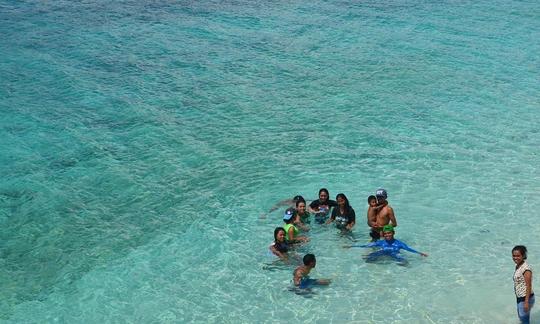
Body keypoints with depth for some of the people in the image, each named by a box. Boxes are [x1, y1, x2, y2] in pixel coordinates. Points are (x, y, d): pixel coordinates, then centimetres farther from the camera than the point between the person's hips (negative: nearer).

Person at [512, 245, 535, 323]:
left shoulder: (526, 268, -23)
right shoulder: (518, 266, 4)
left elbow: (529, 286, -22)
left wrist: (526, 302, -22)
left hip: (525, 298, -9)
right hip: (520, 297, 9)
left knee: (524, 319, 3)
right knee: (521, 317, 21)